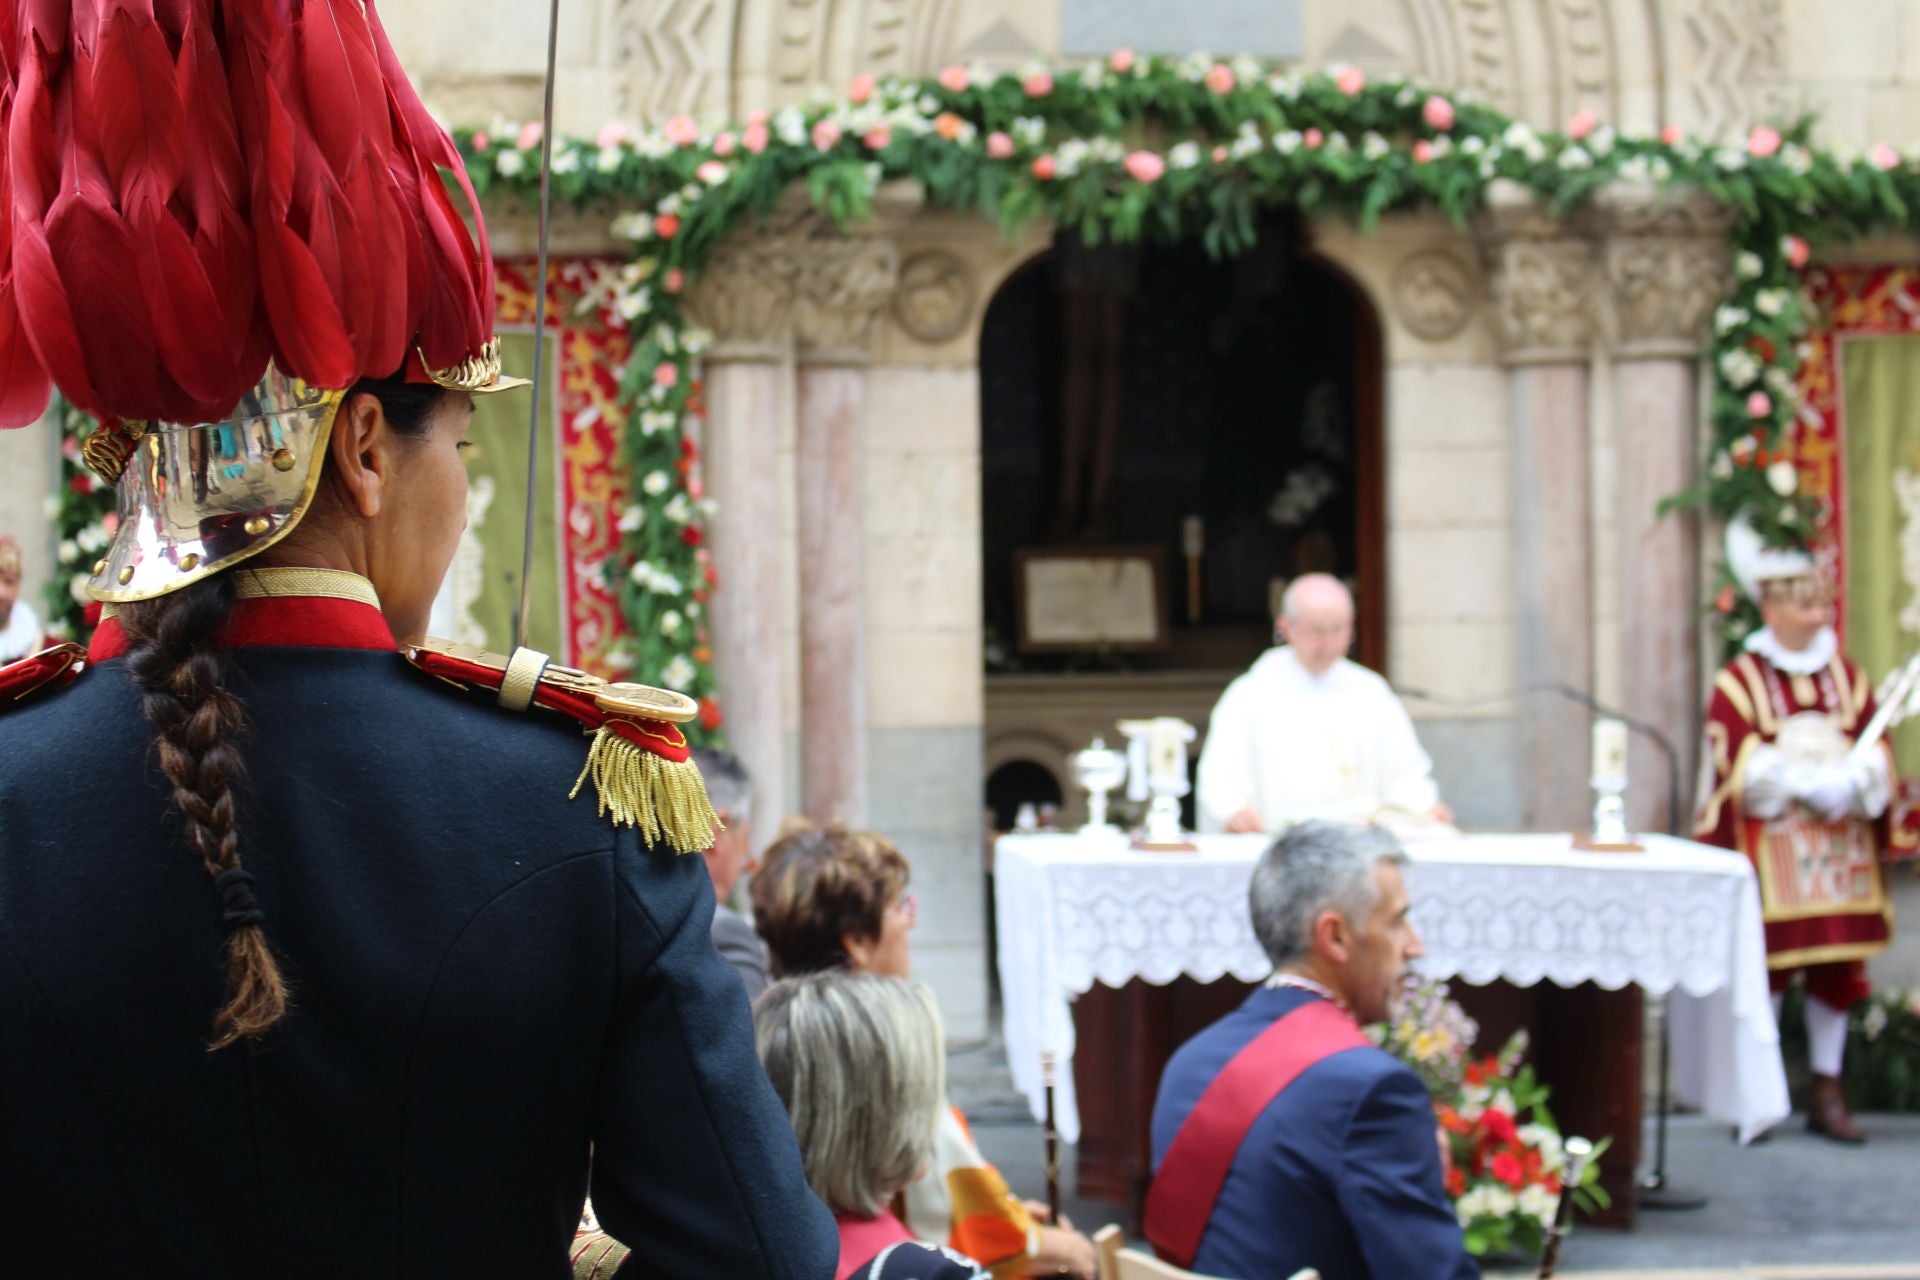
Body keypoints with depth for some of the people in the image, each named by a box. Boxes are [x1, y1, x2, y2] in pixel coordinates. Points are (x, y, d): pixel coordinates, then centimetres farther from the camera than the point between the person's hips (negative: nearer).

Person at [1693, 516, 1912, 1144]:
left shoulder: (1846, 676, 12)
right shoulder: (1739, 681, -1)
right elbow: (1741, 764, -10)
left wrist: (1854, 780, -14)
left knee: (1836, 970, 4)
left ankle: (1828, 1094, 10)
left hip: (1840, 846, 4)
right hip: (1771, 846, -4)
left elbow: (1876, 750, 7)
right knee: (1766, 967, -5)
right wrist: (1811, 783, -19)